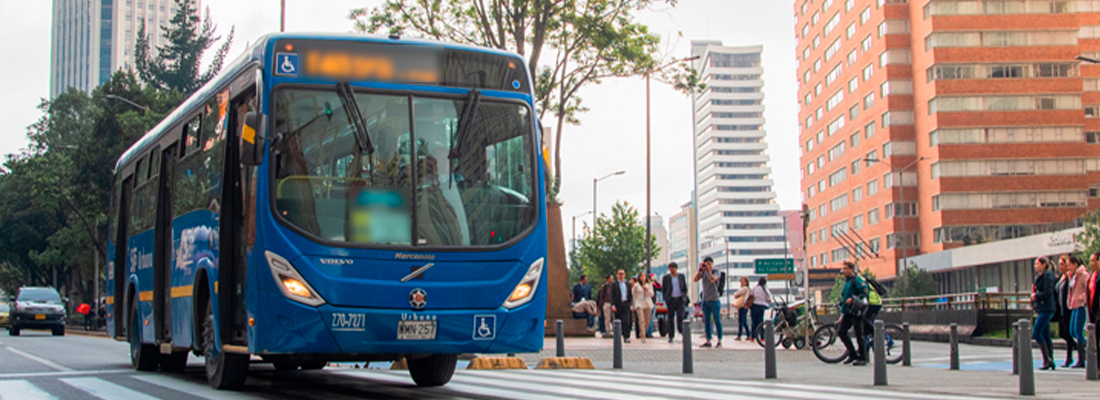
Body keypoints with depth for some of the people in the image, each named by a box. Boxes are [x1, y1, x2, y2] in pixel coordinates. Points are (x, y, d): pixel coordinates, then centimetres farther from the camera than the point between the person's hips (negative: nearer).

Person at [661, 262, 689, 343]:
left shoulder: (681, 276, 10)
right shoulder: (666, 278, 5)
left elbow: (685, 288, 14)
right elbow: (663, 290, 6)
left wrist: (684, 297, 1)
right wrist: (666, 299, -3)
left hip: (680, 299, 1)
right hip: (671, 300, -1)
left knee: (680, 317, -10)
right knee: (671, 318, 1)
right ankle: (671, 336, 6)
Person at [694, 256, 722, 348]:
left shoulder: (715, 272, -5)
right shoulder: (703, 272, 8)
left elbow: (713, 280, -24)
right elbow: (696, 279, -5)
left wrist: (708, 270, -26)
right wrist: (700, 270, -12)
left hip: (714, 300, -5)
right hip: (705, 300, 5)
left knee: (717, 320, 0)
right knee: (706, 321, 7)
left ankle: (719, 341, 6)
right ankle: (708, 341, 12)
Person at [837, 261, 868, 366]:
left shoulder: (857, 280, -8)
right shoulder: (847, 281, 20)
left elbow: (864, 293, -16)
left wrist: (852, 299, -25)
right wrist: (842, 312, 27)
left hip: (855, 312, -9)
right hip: (847, 312, 9)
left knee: (859, 335, -4)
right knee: (841, 331, 2)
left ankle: (862, 358, 2)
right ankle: (852, 354, 12)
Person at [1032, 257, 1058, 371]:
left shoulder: (1047, 276, -12)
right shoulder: (1039, 276, 16)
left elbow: (1047, 293, -20)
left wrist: (1035, 296, -7)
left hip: (1046, 309, -10)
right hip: (1041, 309, 10)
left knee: (1036, 333, -13)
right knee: (1046, 336, 9)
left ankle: (1047, 359, -10)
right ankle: (1050, 361, 11)